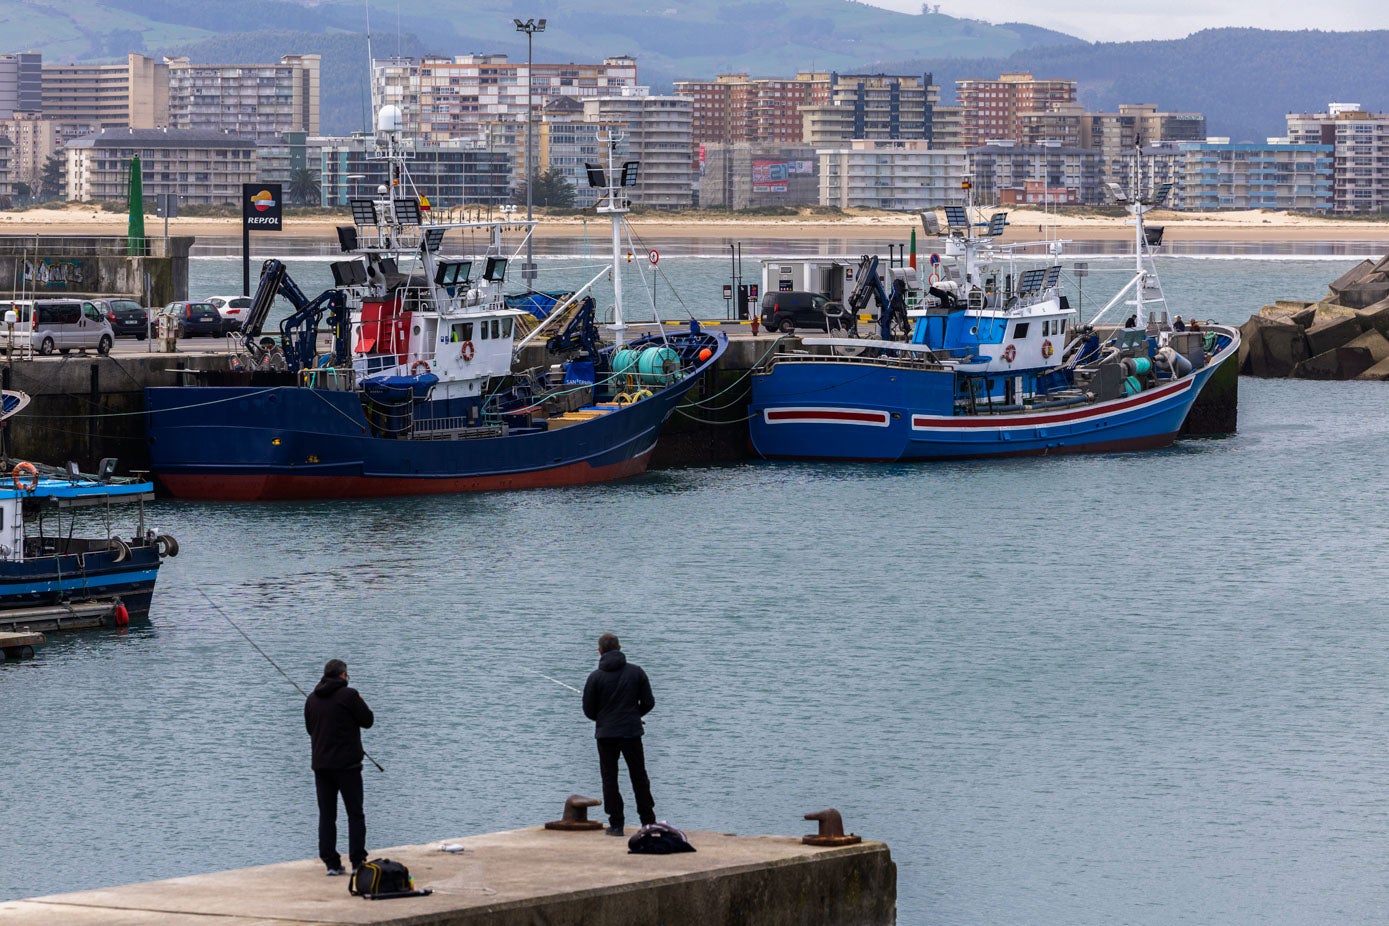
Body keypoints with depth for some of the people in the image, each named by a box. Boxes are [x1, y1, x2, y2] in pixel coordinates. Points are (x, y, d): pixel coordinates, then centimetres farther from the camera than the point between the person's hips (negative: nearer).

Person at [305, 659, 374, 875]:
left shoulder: (312, 699, 7)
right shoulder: (348, 695, -10)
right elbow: (367, 720, -4)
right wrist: (360, 703, 14)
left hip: (321, 765, 4)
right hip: (347, 764, -4)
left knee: (326, 815, 8)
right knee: (355, 814, 3)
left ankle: (331, 863, 3)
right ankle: (358, 862, -2)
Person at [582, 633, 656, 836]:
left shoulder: (596, 677, -6)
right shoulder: (636, 672, -1)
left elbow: (588, 710, -3)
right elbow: (648, 703, 2)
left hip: (606, 735, -2)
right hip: (632, 733, 2)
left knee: (610, 779, 4)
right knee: (639, 777, 11)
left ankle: (616, 824, 0)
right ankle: (649, 822, 13)